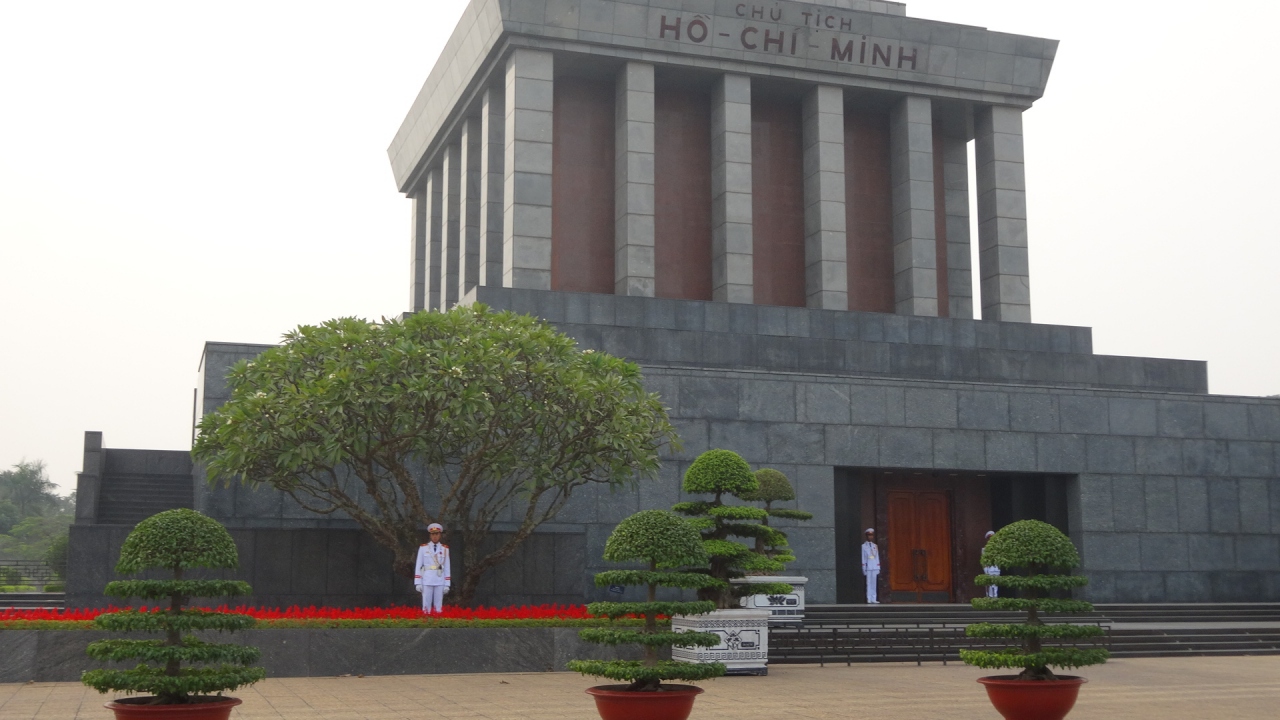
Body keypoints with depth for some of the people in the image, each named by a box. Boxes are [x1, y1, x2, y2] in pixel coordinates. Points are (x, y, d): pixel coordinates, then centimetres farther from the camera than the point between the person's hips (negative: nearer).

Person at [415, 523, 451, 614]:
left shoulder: (445, 549, 6)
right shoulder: (423, 548, 2)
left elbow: (447, 567, 6)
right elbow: (418, 566, 1)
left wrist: (447, 585, 1)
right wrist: (418, 583, -5)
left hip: (440, 581, 1)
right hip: (427, 581, -1)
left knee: (438, 607, 2)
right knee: (426, 607, -1)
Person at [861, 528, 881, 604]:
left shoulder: (875, 546, 15)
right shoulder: (864, 546, 2)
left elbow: (877, 557, 15)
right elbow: (863, 558, 0)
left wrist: (878, 568, 10)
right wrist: (863, 568, -6)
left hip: (874, 567, 4)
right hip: (868, 567, -4)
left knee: (874, 583, 4)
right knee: (868, 583, -5)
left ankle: (873, 599, 6)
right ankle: (869, 599, -5)